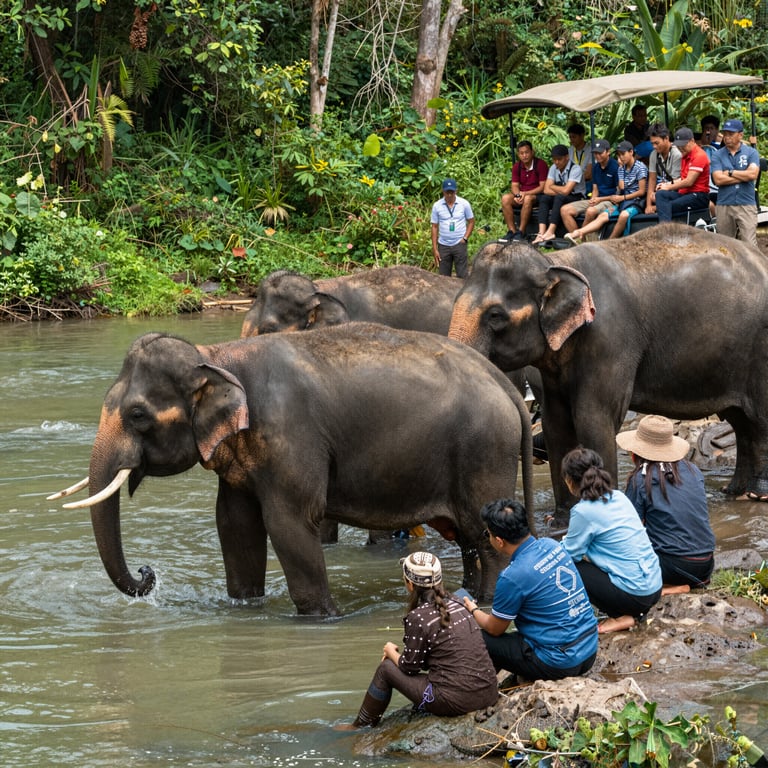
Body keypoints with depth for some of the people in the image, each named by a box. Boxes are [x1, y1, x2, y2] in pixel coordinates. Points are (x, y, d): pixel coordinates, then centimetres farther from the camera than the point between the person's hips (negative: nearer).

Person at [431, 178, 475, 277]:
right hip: (443, 246, 1)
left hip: (459, 244, -1)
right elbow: (434, 227, 4)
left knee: (462, 276, -3)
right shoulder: (437, 206, 1)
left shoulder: (464, 204, -1)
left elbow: (471, 222, 7)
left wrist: (465, 238, -7)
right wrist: (434, 249, 0)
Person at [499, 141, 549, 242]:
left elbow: (543, 187, -13)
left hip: (537, 196, -5)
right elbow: (514, 186, 4)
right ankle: (511, 231, -23)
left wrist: (525, 193, -22)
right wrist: (517, 195, -20)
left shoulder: (540, 164, -10)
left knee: (528, 199, -39)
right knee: (505, 198, -23)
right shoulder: (517, 167, 6)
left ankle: (521, 232, -32)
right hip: (522, 194, 5)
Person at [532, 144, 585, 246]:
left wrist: (552, 186, -8)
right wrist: (560, 191, -18)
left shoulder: (575, 169, -18)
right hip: (560, 200, 6)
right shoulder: (553, 168, 2)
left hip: (577, 198, -6)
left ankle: (550, 232, -45)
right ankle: (542, 233, -38)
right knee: (544, 198, -22)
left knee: (559, 198, -35)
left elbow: (566, 191, -25)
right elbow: (546, 190, -4)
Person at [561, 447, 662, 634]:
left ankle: (621, 617, 0)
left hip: (634, 594, -8)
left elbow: (570, 554, -4)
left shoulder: (584, 511, -14)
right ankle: (634, 612, 12)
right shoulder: (619, 497, 8)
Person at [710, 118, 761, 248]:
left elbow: (753, 174, -12)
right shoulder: (718, 155, 7)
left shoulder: (751, 153, 5)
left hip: (746, 205, -2)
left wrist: (730, 172, -4)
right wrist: (743, 176, -7)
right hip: (724, 205, 2)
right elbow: (718, 179, -8)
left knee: (749, 245, -12)